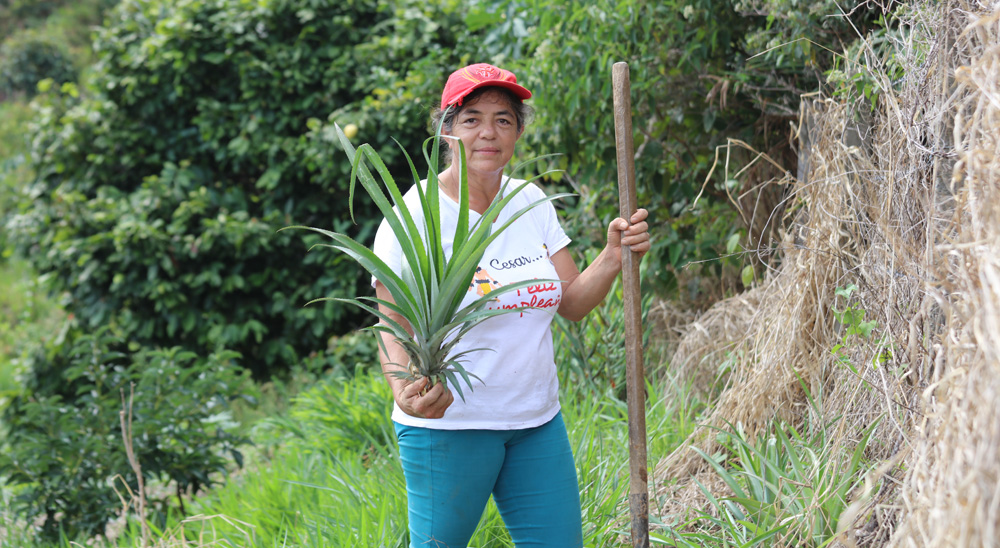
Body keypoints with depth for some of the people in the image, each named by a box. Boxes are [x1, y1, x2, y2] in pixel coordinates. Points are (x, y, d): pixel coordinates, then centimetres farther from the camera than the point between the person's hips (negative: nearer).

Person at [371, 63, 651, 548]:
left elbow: (573, 303, 8)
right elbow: (394, 332, -13)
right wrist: (405, 391, -33)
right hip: (448, 426, -5)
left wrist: (614, 255, -10)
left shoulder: (531, 203, 7)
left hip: (538, 422, 5)